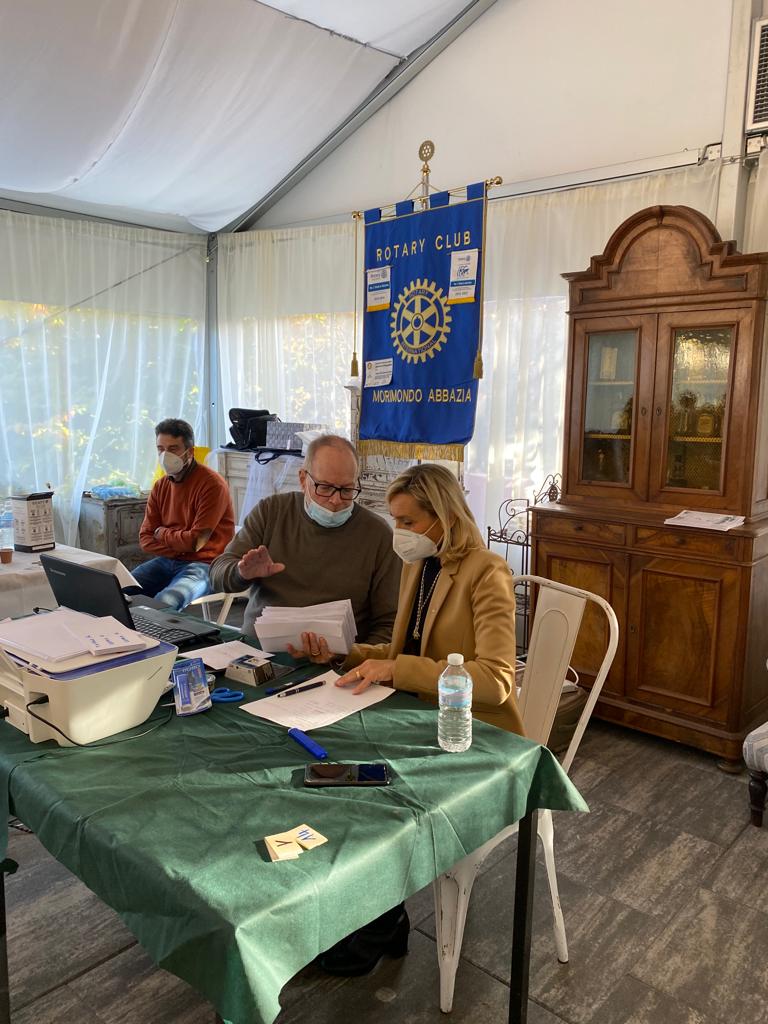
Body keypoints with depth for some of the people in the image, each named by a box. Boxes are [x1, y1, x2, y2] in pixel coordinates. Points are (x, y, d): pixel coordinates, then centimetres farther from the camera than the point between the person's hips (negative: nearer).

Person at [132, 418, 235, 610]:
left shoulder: (212, 484, -12)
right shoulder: (161, 486, 10)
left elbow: (196, 541, -16)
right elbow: (146, 538, 7)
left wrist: (162, 533, 1)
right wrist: (177, 548, -11)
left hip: (203, 565, -7)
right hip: (167, 561, 7)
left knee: (164, 602, -32)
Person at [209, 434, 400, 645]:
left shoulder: (379, 535, -4)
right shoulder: (271, 511, 4)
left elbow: (388, 624, -2)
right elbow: (218, 574, 6)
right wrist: (243, 573, -17)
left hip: (337, 659, -2)